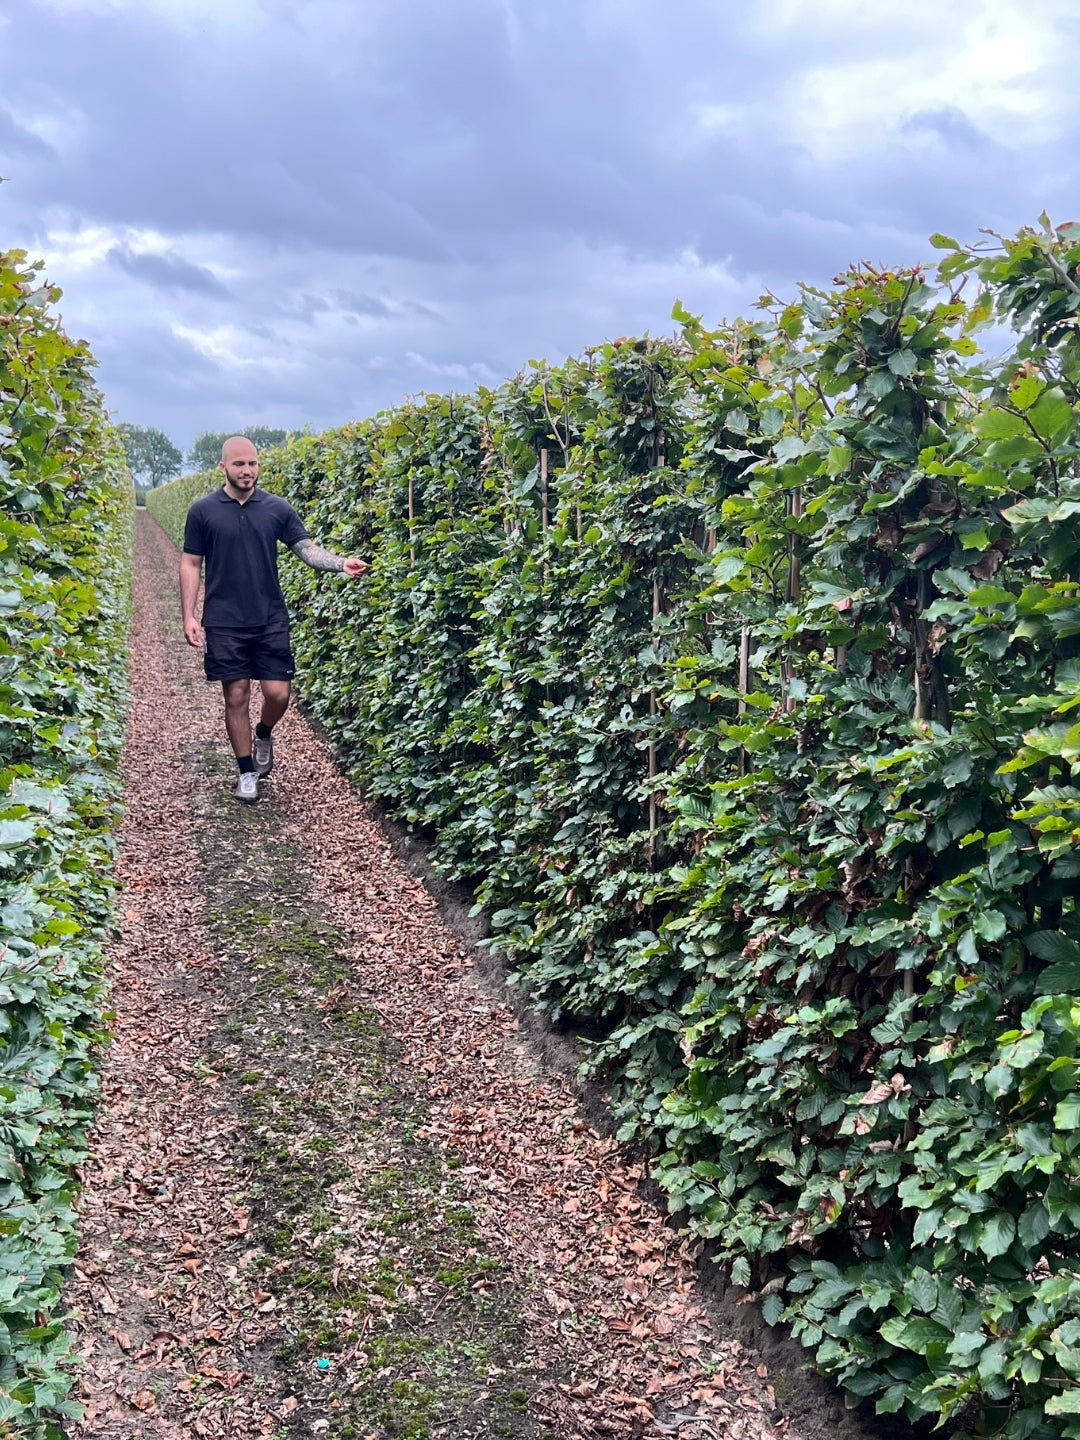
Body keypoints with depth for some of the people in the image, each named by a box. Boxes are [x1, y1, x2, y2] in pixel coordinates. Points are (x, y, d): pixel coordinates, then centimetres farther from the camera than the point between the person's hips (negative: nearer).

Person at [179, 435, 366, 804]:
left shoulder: (277, 508, 3)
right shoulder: (203, 511, 0)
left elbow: (307, 548, -1)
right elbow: (191, 564, 3)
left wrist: (341, 563, -20)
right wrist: (188, 616, -5)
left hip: (271, 620, 1)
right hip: (224, 623, -1)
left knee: (278, 694, -3)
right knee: (236, 697, 3)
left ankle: (264, 735, 32)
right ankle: (247, 772, 18)